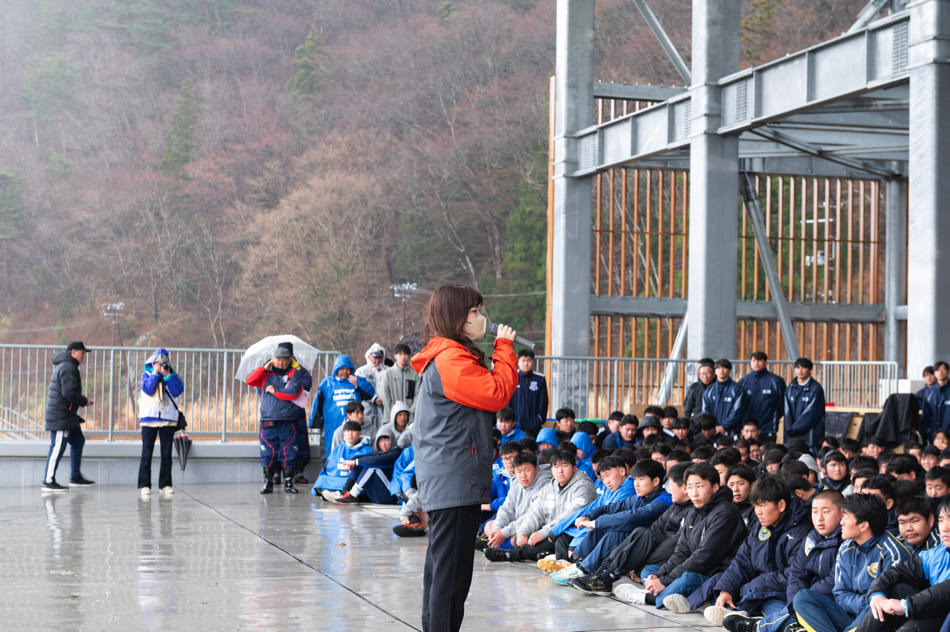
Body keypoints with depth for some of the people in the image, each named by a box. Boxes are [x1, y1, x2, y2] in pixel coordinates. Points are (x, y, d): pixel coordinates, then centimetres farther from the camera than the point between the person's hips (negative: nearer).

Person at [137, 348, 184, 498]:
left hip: (168, 419, 2)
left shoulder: (172, 375, 10)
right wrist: (155, 373, -11)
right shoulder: (146, 374, 5)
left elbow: (178, 391, -6)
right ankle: (144, 485, -1)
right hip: (149, 418, -2)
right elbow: (148, 389, -13)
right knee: (147, 453, -3)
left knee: (166, 454, 4)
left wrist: (167, 375, -11)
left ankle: (165, 485, 9)